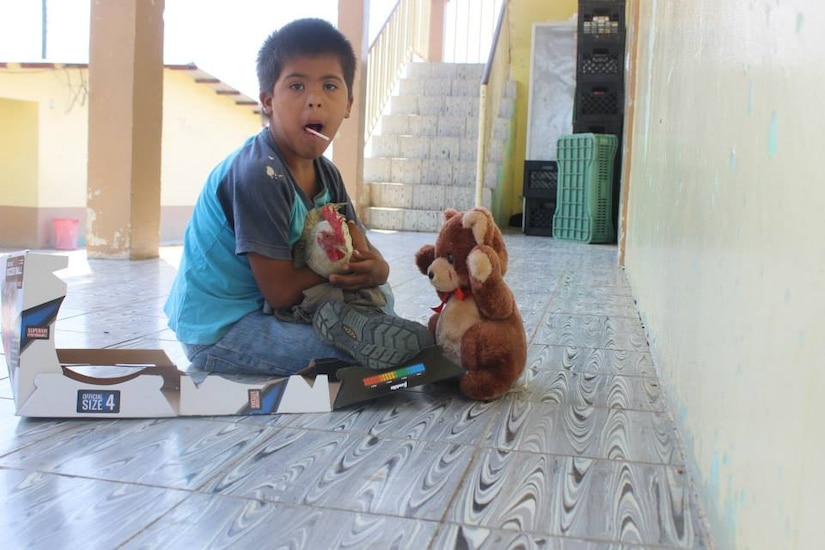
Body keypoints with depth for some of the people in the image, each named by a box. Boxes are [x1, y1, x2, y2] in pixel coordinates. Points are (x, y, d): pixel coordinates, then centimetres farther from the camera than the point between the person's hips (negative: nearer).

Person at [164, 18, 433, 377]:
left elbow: (362, 252, 5)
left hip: (260, 309, 9)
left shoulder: (326, 174, 4)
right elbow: (280, 292, -22)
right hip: (218, 332, -9)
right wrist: (345, 268, -9)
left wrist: (374, 269, -18)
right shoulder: (258, 173, -23)